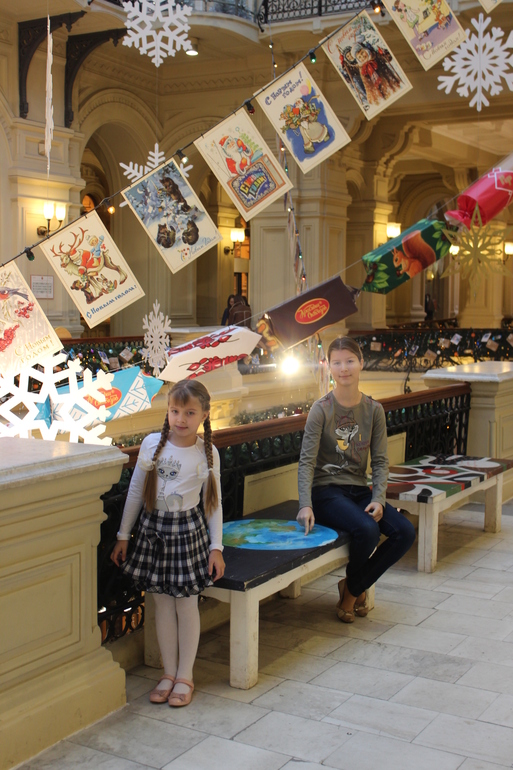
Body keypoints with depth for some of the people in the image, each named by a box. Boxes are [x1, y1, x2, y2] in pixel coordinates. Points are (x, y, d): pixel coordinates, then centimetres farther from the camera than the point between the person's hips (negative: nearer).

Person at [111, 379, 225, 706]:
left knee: (187, 603, 3)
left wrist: (216, 547, -1)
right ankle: (169, 673, 22)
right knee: (162, 603, 9)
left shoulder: (208, 453, -5)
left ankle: (185, 676, 17)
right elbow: (136, 492, 4)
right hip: (154, 528, 2)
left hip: (189, 529, -1)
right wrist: (123, 535, 7)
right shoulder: (152, 444, -3)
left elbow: (214, 503, 1)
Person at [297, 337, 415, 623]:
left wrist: (378, 499, -14)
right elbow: (307, 461, -13)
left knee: (405, 531, -17)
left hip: (359, 490, 5)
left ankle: (353, 588, 3)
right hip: (326, 491, -5)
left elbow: (380, 461, 3)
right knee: (367, 530, -31)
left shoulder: (374, 409, 4)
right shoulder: (321, 409, -7)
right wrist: (305, 505, -27)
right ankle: (356, 587, 3)